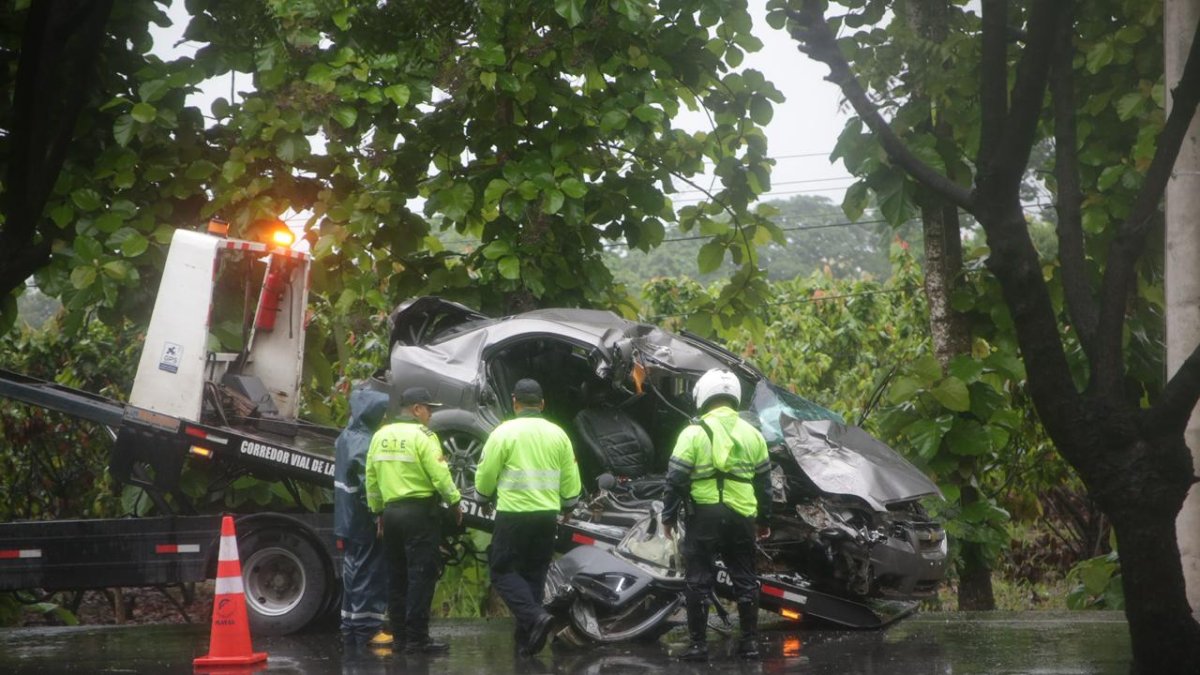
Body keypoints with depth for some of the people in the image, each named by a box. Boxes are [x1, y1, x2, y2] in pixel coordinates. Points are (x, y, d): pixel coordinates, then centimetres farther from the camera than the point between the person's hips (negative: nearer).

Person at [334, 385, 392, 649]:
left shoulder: (345, 437, 12)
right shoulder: (365, 444, -20)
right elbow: (370, 486, -25)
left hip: (347, 520, 10)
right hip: (365, 522, -10)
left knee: (353, 573, 14)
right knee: (369, 574, -4)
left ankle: (350, 627, 18)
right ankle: (367, 628, -2)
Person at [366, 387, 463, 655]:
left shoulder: (381, 436, 10)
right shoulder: (422, 436, -10)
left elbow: (371, 477, 12)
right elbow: (440, 475, -16)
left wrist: (378, 511, 19)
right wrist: (455, 502, -3)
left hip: (391, 510, 7)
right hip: (420, 511, -7)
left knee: (398, 575, 12)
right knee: (421, 575, -4)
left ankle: (399, 637, 14)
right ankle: (417, 639, -7)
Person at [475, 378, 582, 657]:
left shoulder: (505, 432, -7)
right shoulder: (558, 435, 6)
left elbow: (485, 475, -5)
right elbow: (571, 480, 8)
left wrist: (486, 497, 15)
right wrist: (566, 506, 25)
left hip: (514, 514, -5)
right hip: (547, 515, 5)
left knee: (503, 571, 4)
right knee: (534, 574, 12)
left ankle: (534, 616, -18)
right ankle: (526, 640, 12)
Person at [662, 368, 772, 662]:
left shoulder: (694, 433, -6)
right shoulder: (753, 434, 7)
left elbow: (676, 480, -7)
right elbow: (764, 482, 12)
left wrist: (669, 516, 2)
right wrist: (765, 519, 21)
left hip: (704, 516, -3)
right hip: (741, 517, 4)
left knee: (698, 580, 3)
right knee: (745, 579, 13)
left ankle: (697, 644, 2)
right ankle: (750, 641, 15)